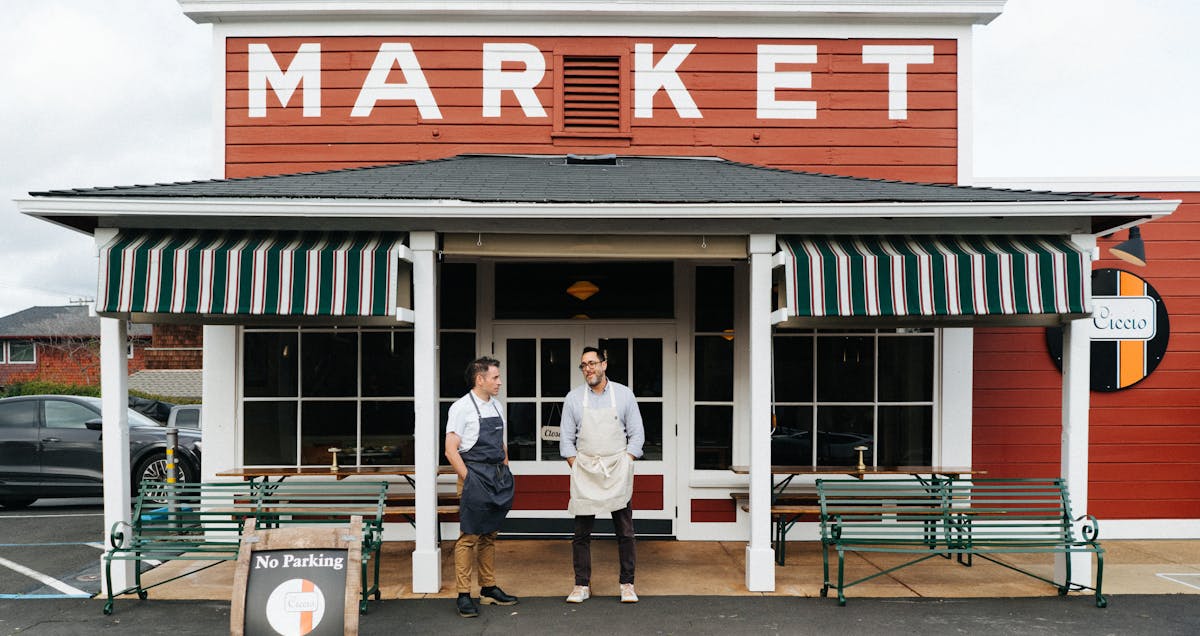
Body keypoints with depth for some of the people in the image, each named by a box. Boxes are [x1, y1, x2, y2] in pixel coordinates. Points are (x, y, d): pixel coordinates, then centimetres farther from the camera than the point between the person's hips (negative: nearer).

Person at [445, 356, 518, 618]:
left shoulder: (496, 406, 13)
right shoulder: (462, 407, -9)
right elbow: (451, 450, -12)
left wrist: (505, 474, 15)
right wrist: (470, 481, -14)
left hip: (499, 478, 7)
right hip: (477, 477, -7)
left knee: (489, 536, 15)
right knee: (469, 537, -4)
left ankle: (489, 589, 23)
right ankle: (464, 595, 2)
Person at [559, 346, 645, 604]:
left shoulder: (624, 395, 3)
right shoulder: (574, 397, 4)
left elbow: (637, 435, 5)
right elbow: (566, 438, 6)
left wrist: (625, 465, -4)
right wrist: (576, 467, -2)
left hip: (618, 474, 0)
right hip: (584, 474, 1)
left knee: (625, 532, 3)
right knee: (581, 532, 3)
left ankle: (627, 585, 15)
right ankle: (582, 585, 14)